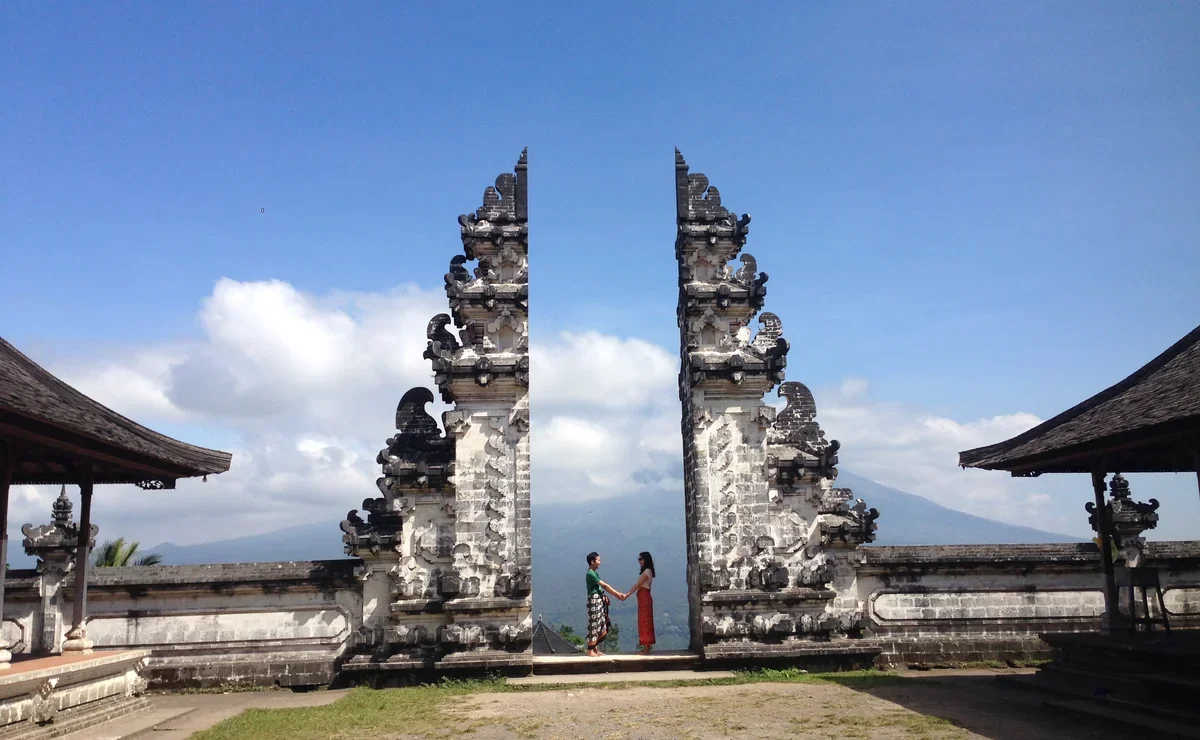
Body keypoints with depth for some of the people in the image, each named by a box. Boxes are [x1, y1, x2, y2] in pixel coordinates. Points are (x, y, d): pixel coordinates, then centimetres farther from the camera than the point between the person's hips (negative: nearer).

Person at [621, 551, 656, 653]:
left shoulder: (647, 571, -12)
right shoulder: (646, 571, 18)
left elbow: (637, 585, -16)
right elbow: (638, 585, 16)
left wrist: (627, 594, -17)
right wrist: (627, 593, 11)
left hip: (645, 598, -10)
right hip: (643, 598, 10)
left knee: (645, 621, -7)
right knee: (644, 621, 11)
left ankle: (646, 648, -6)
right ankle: (646, 646, 14)